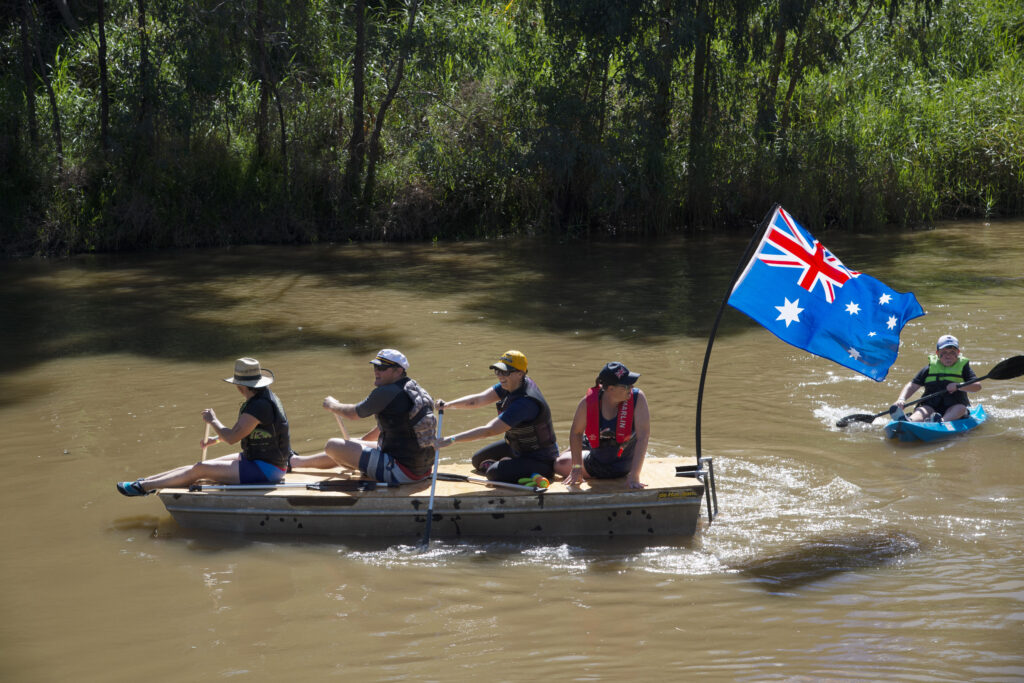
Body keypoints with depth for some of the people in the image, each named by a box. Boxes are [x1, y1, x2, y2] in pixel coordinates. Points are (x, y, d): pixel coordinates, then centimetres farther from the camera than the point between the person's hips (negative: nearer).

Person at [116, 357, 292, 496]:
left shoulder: (260, 405, -25)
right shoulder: (265, 395, 9)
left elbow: (232, 437, -24)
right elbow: (241, 430, 22)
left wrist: (213, 421, -7)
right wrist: (215, 438, 13)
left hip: (265, 470, -10)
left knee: (200, 469, -8)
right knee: (202, 465, 11)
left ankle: (144, 487, 0)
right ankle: (146, 481, 16)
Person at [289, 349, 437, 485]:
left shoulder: (386, 393, -17)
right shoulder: (412, 389, 10)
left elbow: (353, 414, -1)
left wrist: (331, 405, 19)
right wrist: (361, 442, 37)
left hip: (402, 472, -9)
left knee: (333, 446, -1)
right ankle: (296, 461, 43)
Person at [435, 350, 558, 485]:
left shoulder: (525, 402, -36)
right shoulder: (511, 383, -7)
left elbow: (489, 430, -37)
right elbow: (479, 399, -10)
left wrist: (451, 439, -38)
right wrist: (448, 404, -26)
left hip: (542, 460, -10)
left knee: (494, 473, -29)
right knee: (478, 460, 16)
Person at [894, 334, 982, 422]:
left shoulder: (962, 367, 7)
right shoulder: (930, 368, 10)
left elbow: (977, 386, -6)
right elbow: (912, 386, 6)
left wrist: (958, 386, -22)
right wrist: (901, 399, -14)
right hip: (930, 407, 1)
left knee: (960, 408, -32)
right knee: (921, 412, -29)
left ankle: (942, 421, -61)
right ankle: (910, 422, -63)